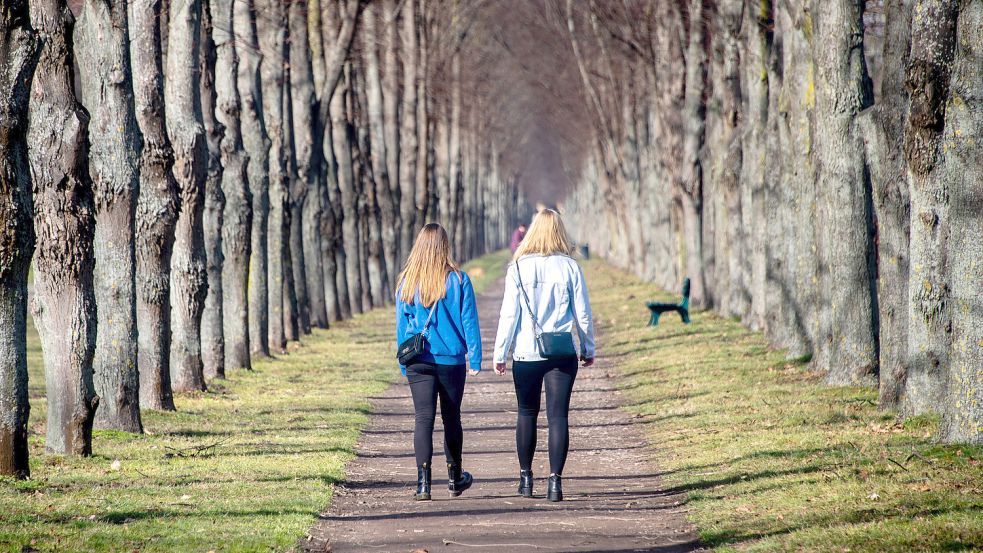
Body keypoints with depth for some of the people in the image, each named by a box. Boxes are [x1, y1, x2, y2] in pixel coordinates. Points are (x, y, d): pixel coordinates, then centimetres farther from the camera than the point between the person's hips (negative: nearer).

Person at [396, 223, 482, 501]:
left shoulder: (407, 281, 0)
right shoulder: (458, 280, -5)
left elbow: (402, 325, 6)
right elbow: (469, 321, -3)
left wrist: (404, 363, 14)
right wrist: (475, 358, 2)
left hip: (418, 362, 0)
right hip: (452, 360, 0)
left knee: (424, 418, -3)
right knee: (451, 418, 14)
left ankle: (423, 480, -17)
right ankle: (455, 478, 29)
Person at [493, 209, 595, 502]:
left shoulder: (519, 267, -5)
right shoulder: (570, 267, -3)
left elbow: (509, 313, -5)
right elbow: (582, 313, 2)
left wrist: (500, 353, 3)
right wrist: (588, 348, 15)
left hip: (525, 353, 1)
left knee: (527, 414, 16)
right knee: (558, 416, 0)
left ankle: (525, 477, 23)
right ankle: (555, 480, -7)